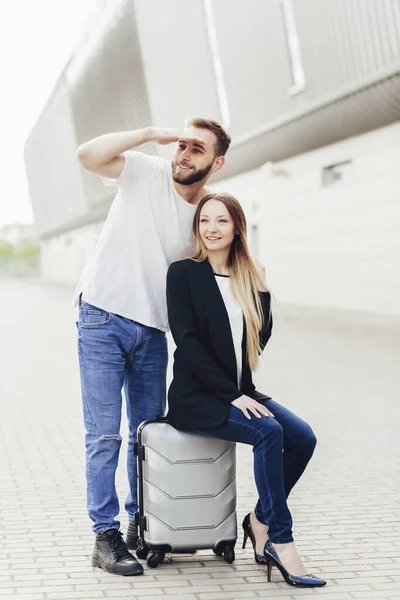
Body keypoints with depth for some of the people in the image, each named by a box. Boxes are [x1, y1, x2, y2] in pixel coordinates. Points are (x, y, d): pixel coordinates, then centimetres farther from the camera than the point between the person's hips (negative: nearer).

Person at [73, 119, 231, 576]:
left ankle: (142, 526, 27)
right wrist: (151, 134, -23)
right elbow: (88, 155, -25)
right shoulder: (146, 172, -8)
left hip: (152, 332, 5)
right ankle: (106, 537, 2)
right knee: (104, 435, -4)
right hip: (103, 320, -4)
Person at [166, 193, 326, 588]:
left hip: (239, 393, 6)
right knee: (269, 433, -28)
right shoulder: (184, 273, -5)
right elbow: (187, 341, -13)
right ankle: (281, 543, -19)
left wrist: (262, 289, -2)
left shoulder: (248, 277, 11)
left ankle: (260, 522, 0)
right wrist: (232, 394, -19)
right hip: (196, 398, -6)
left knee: (303, 437, -16)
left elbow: (261, 337, 8)